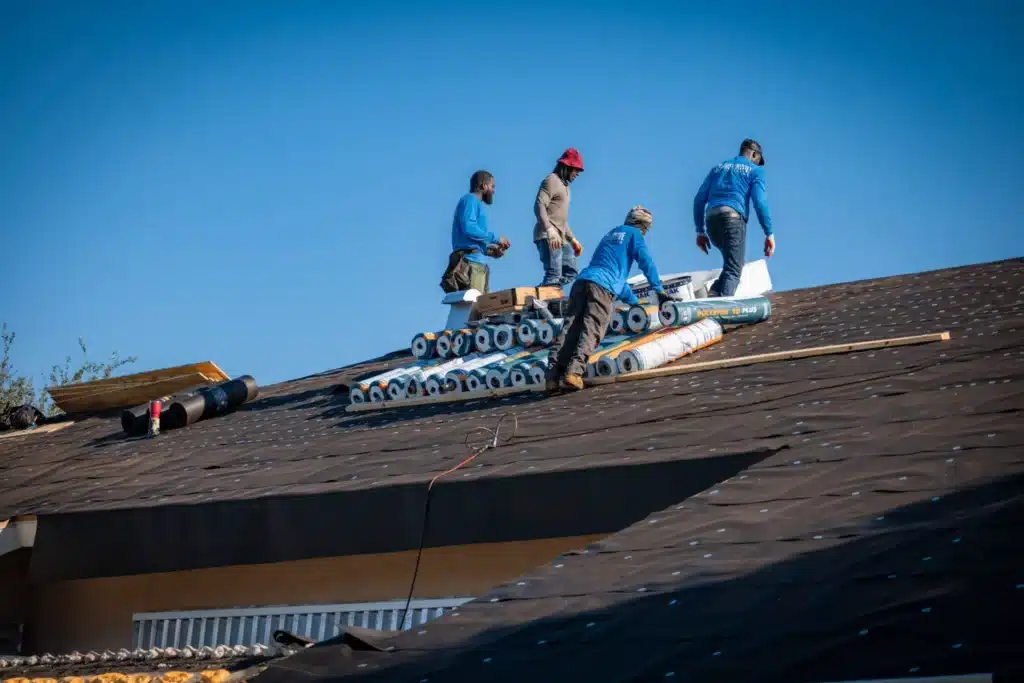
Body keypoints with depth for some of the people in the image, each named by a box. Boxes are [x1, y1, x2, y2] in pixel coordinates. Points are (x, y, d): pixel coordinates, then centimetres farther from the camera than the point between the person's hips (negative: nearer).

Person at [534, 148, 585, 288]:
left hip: (561, 238, 10)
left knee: (570, 272, 10)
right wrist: (550, 232, -31)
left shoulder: (564, 185, 25)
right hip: (548, 237, -10)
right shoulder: (552, 181, -5)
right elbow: (539, 206, -20)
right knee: (554, 275, -18)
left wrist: (572, 239, 24)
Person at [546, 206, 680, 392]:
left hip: (581, 282, 6)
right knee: (591, 330, -16)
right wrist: (660, 291, 18)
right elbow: (647, 264, 7)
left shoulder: (610, 235, 38)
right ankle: (573, 372, -36)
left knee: (570, 330, -6)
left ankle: (554, 375, -21)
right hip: (603, 286, -6)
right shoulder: (634, 234, 15)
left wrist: (633, 300, 51)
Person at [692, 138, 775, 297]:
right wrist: (769, 233, -3)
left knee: (732, 262, 24)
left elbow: (699, 200, 21)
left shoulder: (718, 168, 27)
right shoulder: (755, 170, 11)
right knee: (734, 269, -9)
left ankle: (714, 294, 3)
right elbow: (760, 202, -3)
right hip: (733, 218, -5)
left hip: (711, 219, 5)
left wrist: (700, 231, 22)